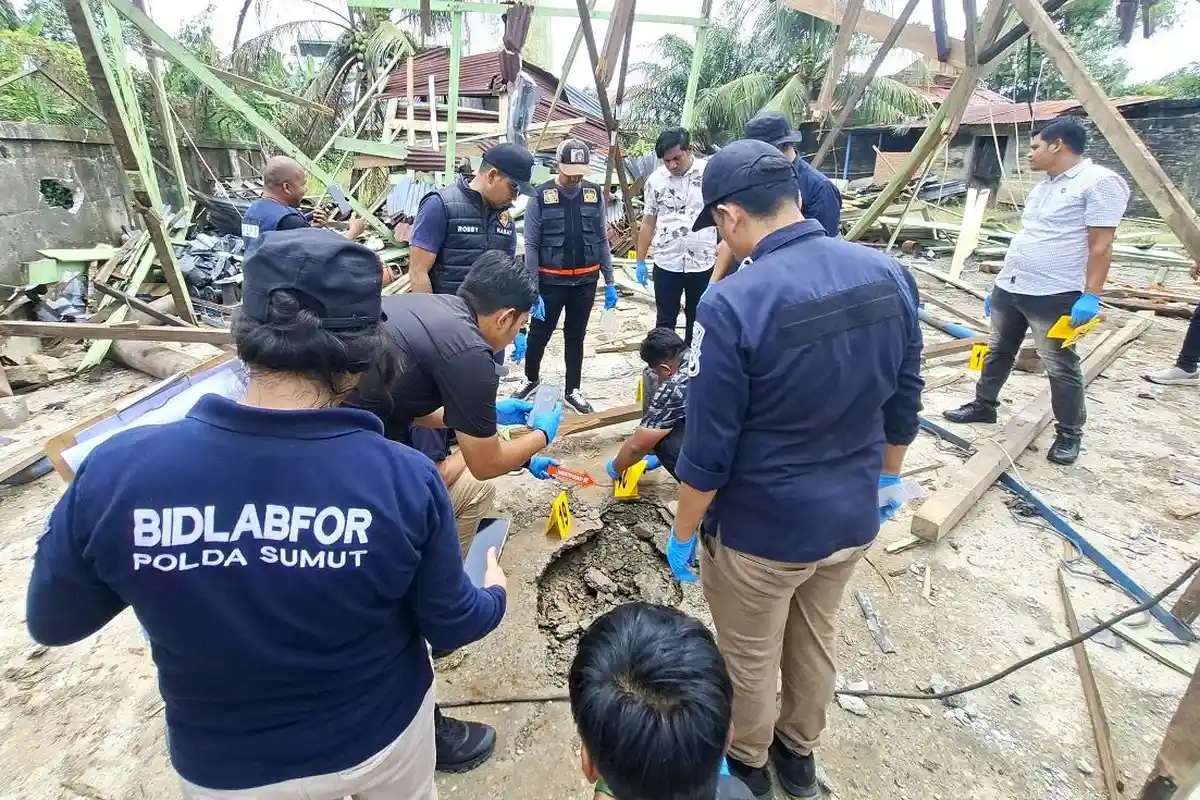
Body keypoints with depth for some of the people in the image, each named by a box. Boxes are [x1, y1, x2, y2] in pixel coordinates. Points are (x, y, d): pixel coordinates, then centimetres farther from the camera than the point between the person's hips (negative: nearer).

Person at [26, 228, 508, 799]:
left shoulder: (115, 471, -28)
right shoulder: (405, 479, -30)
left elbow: (51, 623, -7)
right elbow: (450, 625, -13)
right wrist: (494, 591, 7)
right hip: (380, 736, 0)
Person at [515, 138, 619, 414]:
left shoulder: (595, 195, 1)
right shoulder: (540, 197, -8)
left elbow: (602, 241, 6)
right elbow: (531, 246, -8)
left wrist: (609, 283, 4)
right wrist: (531, 289, -13)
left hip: (585, 282, 2)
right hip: (550, 282, -2)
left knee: (576, 337, 13)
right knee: (539, 335, 10)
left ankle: (572, 390, 27)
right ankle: (531, 379, 36)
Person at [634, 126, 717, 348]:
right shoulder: (656, 179, 1)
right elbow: (648, 222, 8)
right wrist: (640, 261, 8)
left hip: (703, 264, -1)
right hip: (666, 264, 1)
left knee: (697, 321, 13)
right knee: (665, 321, 11)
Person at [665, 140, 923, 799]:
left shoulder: (733, 303, -27)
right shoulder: (889, 275, -7)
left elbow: (708, 448, -20)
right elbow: (903, 403, 4)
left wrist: (682, 534, -4)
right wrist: (886, 479, 20)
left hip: (762, 530, -6)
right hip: (852, 516, 6)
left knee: (749, 662, 20)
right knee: (815, 640, 28)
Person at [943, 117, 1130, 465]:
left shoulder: (1100, 182, -10)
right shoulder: (1043, 186, 17)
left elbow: (1101, 246, -16)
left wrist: (1090, 296, -22)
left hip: (1054, 296, -9)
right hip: (1009, 288, 9)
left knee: (1061, 367, 0)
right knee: (997, 352, 17)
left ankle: (1069, 434, 13)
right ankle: (983, 406, 32)